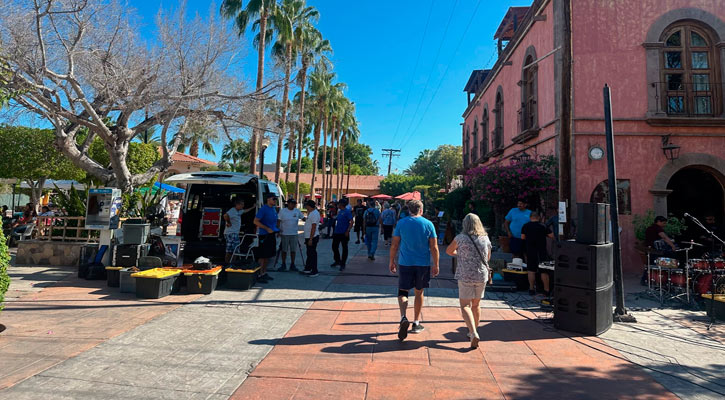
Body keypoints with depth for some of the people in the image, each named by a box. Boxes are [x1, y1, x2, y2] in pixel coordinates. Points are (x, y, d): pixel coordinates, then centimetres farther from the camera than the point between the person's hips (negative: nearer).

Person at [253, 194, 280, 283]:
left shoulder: (273, 209, 14)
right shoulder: (263, 209, -12)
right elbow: (256, 221, -16)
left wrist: (276, 230, 14)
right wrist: (267, 229, -19)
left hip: (272, 235, 9)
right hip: (264, 235, -8)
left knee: (268, 255, 14)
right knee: (262, 256, -4)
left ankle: (264, 273, 24)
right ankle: (260, 275, 2)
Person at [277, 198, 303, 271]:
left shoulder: (297, 211, 5)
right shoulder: (282, 211, -3)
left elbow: (303, 218, 11)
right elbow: (278, 221, -3)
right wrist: (278, 230, -11)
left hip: (294, 234, 2)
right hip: (285, 234, -2)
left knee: (293, 250, 7)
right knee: (284, 250, 6)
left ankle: (292, 265, 17)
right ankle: (283, 265, 17)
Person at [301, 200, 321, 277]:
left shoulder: (314, 214, -19)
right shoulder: (310, 213, 14)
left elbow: (313, 227, -23)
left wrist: (310, 239, -24)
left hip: (312, 237, -10)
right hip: (308, 237, 10)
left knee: (312, 254, -3)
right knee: (309, 253, 17)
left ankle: (314, 272, 4)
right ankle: (307, 269, 28)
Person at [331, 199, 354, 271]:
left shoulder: (347, 212, -12)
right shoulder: (339, 212, 13)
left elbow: (352, 222, -18)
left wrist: (347, 231, -24)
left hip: (343, 233, -8)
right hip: (337, 232, 9)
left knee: (344, 248, 3)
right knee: (334, 247, 13)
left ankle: (343, 264, 12)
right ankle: (337, 261, 31)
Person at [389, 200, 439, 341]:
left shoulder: (401, 223, -2)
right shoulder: (428, 224, -2)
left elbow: (394, 245, 0)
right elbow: (434, 247, -2)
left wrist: (392, 261, 10)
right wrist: (436, 265, 6)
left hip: (405, 263, -1)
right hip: (423, 264, 1)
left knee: (402, 292, 8)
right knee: (419, 293, 15)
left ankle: (404, 317, -16)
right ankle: (416, 323, 24)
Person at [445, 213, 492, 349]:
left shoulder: (461, 238, -8)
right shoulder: (485, 239, 2)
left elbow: (448, 251, 6)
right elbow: (488, 257, 16)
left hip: (465, 276, -4)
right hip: (482, 276, 4)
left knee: (465, 306, -1)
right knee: (476, 305, 19)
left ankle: (474, 334, -18)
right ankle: (473, 332, 33)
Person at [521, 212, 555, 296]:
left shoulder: (525, 226, 1)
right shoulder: (543, 226, -5)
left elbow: (522, 237, 6)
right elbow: (552, 236, -2)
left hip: (530, 251, 1)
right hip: (542, 251, -1)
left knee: (531, 270, 8)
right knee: (544, 271, 4)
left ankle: (531, 289, 9)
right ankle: (546, 291, 5)